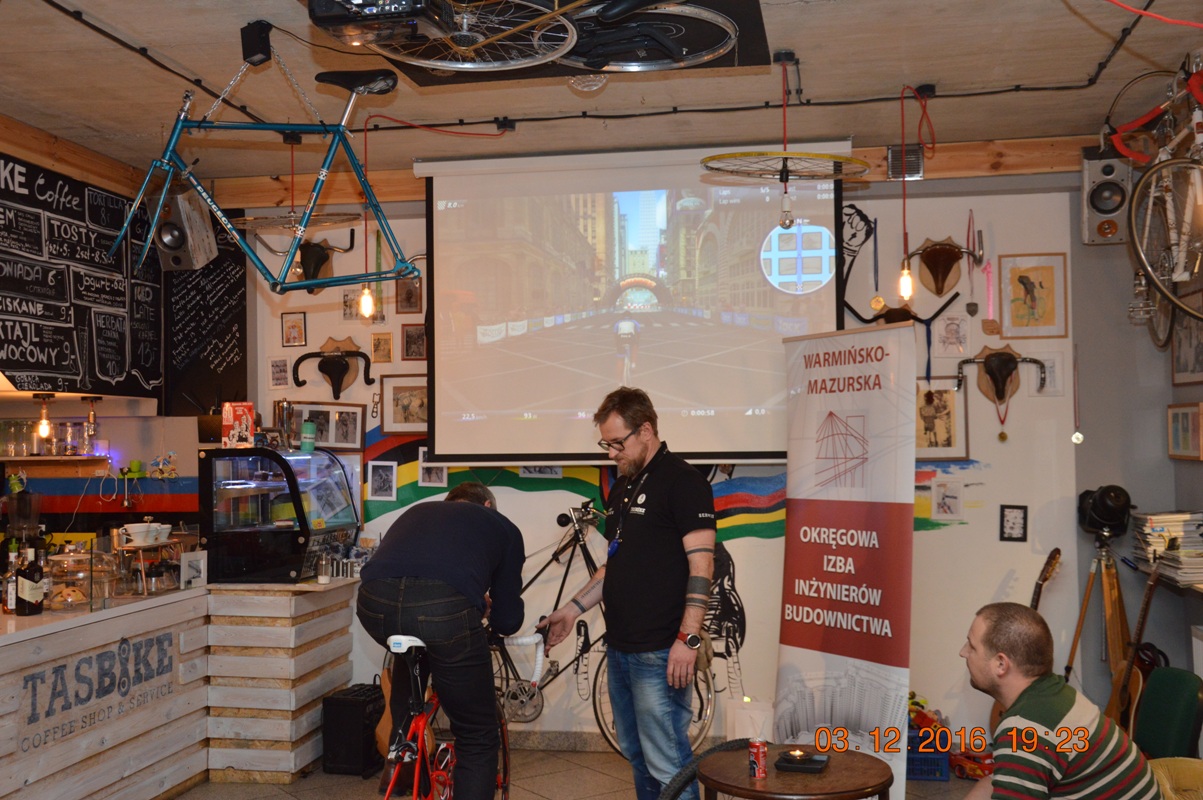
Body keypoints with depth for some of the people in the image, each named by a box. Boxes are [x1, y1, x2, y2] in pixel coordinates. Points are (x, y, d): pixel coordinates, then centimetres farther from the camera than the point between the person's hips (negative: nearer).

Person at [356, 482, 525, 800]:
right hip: (445, 607, -4)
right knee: (478, 740, 15)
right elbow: (507, 621, 26)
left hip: (375, 601, 4)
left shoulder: (417, 511, 38)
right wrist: (484, 607, 49)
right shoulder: (503, 526, 29)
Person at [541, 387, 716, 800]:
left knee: (667, 765, -4)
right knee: (635, 755, 17)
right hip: (620, 647, 9)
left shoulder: (682, 482, -10)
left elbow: (701, 565, -16)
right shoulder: (620, 489, 16)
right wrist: (573, 609, 16)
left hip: (660, 653, -9)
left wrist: (688, 637, -21)